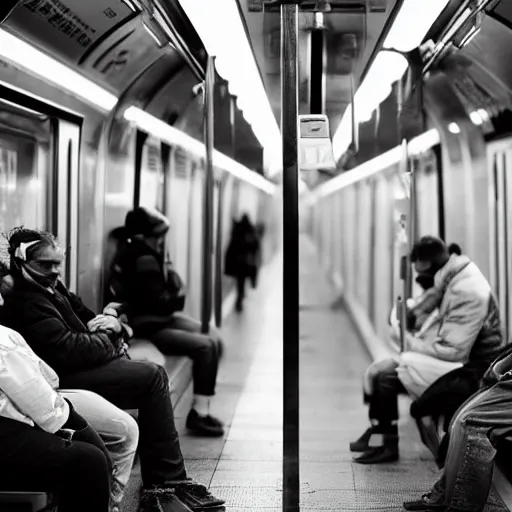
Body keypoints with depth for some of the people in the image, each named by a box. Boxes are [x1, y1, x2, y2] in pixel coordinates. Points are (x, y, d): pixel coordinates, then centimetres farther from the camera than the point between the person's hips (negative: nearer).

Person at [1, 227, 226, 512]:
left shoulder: (52, 287, 16)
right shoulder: (26, 303, -17)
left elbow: (85, 318, 24)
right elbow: (68, 350, -25)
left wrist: (111, 323, 0)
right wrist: (109, 338, -8)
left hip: (81, 368, 10)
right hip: (66, 380, -10)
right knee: (154, 378, -15)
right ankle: (170, 482, -9)